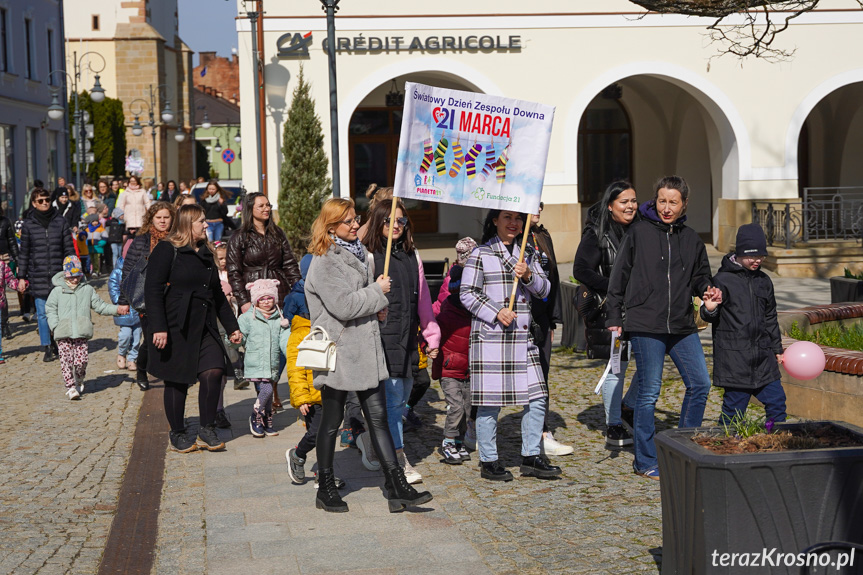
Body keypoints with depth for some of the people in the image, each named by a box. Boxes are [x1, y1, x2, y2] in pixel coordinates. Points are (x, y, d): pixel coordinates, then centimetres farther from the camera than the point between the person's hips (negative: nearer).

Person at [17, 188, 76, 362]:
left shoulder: (60, 221, 4)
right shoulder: (28, 224, 4)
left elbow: (69, 248, 8)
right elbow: (24, 253, 7)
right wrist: (21, 277, 5)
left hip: (59, 274, 0)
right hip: (38, 276, 0)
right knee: (42, 313, 2)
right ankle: (48, 348, 11)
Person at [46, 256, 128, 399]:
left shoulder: (87, 289, 13)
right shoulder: (58, 291, 7)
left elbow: (100, 305, 17)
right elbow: (50, 309, 9)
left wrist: (116, 309, 5)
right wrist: (55, 326, -4)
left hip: (81, 333, 1)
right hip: (63, 333, -1)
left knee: (81, 359, -6)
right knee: (66, 359, -6)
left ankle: (78, 381, 21)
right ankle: (70, 386, 1)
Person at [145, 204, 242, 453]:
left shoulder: (205, 254, 17)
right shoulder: (167, 250, -5)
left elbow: (217, 294, 23)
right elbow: (152, 290, -12)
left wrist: (232, 326, 20)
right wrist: (158, 328, -19)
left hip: (204, 327, 6)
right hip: (176, 329, -5)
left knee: (214, 371, -11)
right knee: (177, 381, 3)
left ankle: (207, 430, 4)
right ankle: (178, 435, 19)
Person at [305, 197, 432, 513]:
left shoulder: (358, 253, 14)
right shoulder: (324, 262, -13)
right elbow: (342, 306, -22)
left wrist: (376, 309, 7)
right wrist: (377, 292, -11)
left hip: (366, 348, 7)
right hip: (338, 351, -7)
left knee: (378, 416, 5)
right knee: (331, 421, 5)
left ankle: (396, 486, 5)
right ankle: (325, 489, 18)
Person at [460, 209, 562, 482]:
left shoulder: (528, 254, 16)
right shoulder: (481, 254, 0)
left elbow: (544, 289, 11)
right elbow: (467, 293, -4)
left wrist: (528, 275, -9)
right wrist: (496, 313, -14)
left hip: (522, 337, 5)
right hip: (490, 336, -5)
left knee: (537, 397, 2)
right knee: (490, 400, -2)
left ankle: (531, 458, 14)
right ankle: (489, 461, 9)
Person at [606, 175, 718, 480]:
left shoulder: (691, 238, 11)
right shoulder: (638, 232, -2)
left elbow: (700, 275, 22)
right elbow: (619, 276, 0)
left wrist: (706, 290, -1)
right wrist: (615, 317, -2)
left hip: (682, 326, 5)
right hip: (645, 325, -5)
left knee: (700, 383, 3)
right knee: (649, 392, -2)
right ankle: (646, 461, 10)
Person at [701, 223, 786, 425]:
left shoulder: (764, 281, 13)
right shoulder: (723, 279, -6)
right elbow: (710, 317, -5)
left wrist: (777, 348, 25)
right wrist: (710, 310, -28)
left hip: (763, 356, 6)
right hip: (734, 358, -6)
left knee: (777, 401, 6)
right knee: (735, 405, -5)